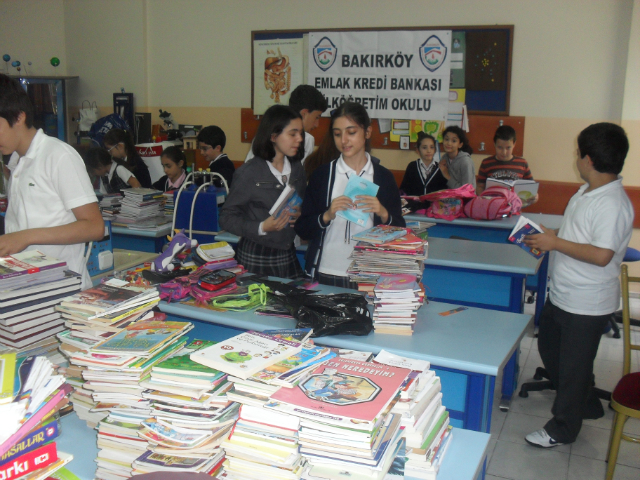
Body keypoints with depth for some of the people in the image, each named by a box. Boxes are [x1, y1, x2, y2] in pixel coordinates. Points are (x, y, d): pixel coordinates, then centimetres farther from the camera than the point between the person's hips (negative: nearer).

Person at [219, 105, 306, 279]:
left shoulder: (297, 170, 10)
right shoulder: (248, 173, -8)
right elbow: (227, 218, -8)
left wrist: (301, 217, -3)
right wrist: (262, 227, -22)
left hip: (288, 257, 5)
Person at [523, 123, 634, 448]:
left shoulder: (612, 204, -25)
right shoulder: (587, 191, 6)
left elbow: (601, 255, -30)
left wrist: (555, 243, -23)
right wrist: (550, 236, 5)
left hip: (586, 304, -10)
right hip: (562, 295, 10)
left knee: (573, 366, 7)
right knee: (549, 347, 24)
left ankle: (563, 429, 26)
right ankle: (586, 405, 42)